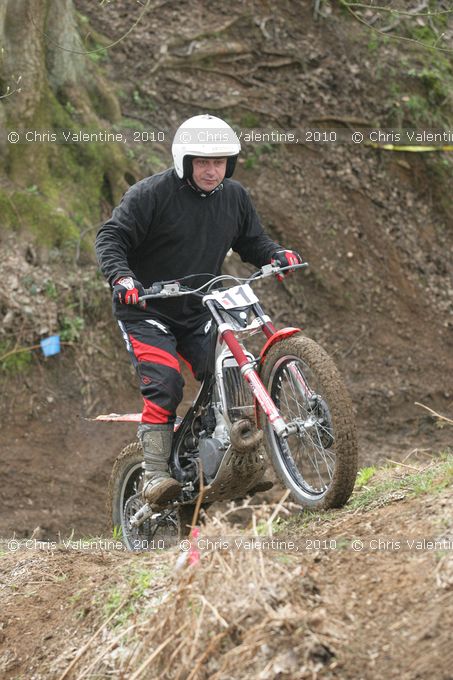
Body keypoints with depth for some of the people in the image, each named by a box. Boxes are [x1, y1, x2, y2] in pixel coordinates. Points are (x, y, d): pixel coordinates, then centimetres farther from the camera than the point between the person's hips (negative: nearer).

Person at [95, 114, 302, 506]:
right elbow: (110, 238, -14)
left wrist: (278, 254, -6)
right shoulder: (152, 194, -13)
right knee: (164, 383, -23)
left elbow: (252, 242, 16)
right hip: (146, 311, -5)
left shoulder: (234, 197, 5)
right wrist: (121, 276, -33)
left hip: (199, 312, 5)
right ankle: (155, 477, -19)